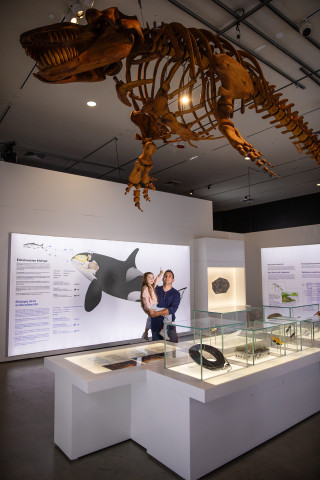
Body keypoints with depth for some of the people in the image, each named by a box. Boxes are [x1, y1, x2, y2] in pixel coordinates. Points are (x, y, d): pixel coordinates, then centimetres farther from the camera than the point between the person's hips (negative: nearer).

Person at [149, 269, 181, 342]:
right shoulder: (156, 290, 7)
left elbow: (173, 309, -14)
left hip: (169, 324, -1)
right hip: (156, 324, 1)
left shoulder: (175, 293, 0)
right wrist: (150, 309, -19)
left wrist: (157, 313, -21)